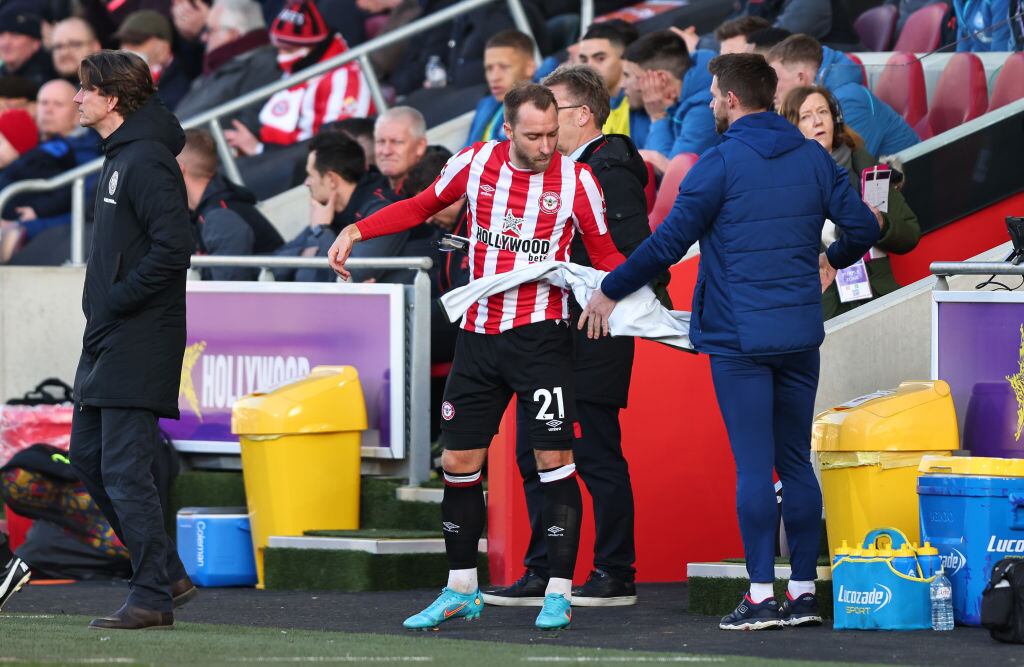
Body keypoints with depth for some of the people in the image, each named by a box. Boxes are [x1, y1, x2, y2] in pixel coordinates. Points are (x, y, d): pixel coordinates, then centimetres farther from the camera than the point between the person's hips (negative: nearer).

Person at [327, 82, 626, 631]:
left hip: (540, 334, -3)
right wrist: (356, 231, 8)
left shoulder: (576, 179, -5)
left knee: (554, 459, -9)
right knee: (459, 461, 6)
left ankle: (559, 593, -1)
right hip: (478, 334, 3)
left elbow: (604, 252, 5)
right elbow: (424, 205, 17)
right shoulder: (476, 163, 0)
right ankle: (461, 590, 19)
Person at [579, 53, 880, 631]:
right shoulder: (814, 158, 7)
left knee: (753, 465, -5)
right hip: (801, 335, 5)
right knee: (797, 463, 10)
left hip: (739, 338, -5)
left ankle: (762, 596, -6)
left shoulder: (721, 164, -9)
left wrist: (610, 293, 4)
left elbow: (668, 243, -8)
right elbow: (863, 227, 7)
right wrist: (832, 261, 30)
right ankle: (804, 592, 11)